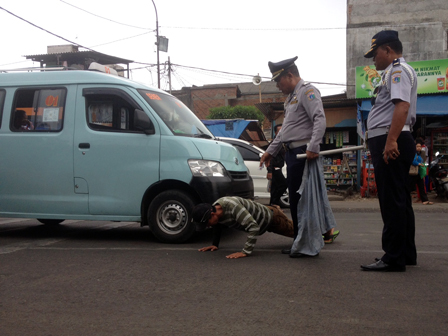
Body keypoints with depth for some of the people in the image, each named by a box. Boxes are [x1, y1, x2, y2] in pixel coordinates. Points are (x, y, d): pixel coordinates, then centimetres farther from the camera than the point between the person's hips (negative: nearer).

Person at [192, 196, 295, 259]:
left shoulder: (232, 206, -45)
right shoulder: (214, 208, -19)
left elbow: (254, 227, -49)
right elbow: (217, 226, 5)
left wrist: (246, 252, -49)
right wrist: (215, 244, -4)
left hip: (272, 218, -7)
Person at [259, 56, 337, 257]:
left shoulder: (307, 91, -7)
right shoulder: (291, 97, 23)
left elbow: (320, 120, -20)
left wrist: (313, 147, -30)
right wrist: (271, 151, 26)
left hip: (303, 152, -10)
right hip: (292, 152, 10)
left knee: (301, 200, -8)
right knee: (295, 200, 12)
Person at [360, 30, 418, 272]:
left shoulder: (398, 69, -7)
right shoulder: (393, 72, 24)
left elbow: (402, 106, -22)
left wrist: (391, 141, -29)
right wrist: (376, 140, 25)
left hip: (390, 143, -11)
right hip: (389, 143, 11)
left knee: (392, 201, -10)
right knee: (399, 200, 14)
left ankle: (394, 258, -7)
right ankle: (406, 254, 23)